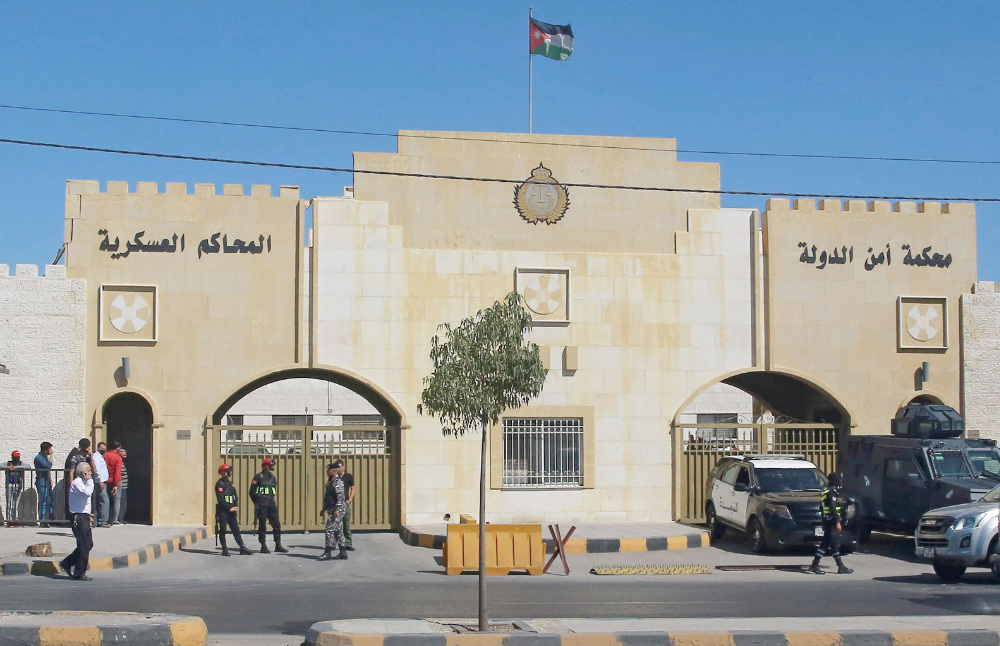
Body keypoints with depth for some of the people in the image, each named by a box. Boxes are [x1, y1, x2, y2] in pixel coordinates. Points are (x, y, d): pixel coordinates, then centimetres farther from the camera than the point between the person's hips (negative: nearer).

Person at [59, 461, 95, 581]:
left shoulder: (82, 482, 18)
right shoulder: (77, 483, -14)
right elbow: (87, 492, -31)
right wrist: (89, 480, -18)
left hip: (83, 517, 10)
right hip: (78, 517, -10)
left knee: (88, 544, 11)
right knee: (84, 545, -7)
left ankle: (67, 563, 20)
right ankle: (79, 574, -1)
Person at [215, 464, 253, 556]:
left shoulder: (230, 483, 16)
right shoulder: (220, 484, -9)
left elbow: (236, 497, 17)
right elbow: (220, 499, -16)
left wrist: (236, 506, 0)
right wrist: (229, 508, -16)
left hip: (231, 511, 7)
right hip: (222, 511, -7)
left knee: (236, 529, 5)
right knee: (223, 530, -1)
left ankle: (243, 548, 4)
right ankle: (225, 550, 4)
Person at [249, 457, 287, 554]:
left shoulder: (272, 477, 14)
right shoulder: (258, 477, -4)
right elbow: (252, 492, -3)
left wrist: (273, 500, 14)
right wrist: (257, 503, -4)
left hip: (271, 505, 6)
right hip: (262, 506, -6)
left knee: (277, 524, 3)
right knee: (262, 526, -1)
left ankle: (278, 546, 10)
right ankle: (263, 547, 4)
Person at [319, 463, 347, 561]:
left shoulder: (338, 481, -13)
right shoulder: (331, 482, 19)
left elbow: (340, 496, -21)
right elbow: (328, 497, 26)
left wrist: (337, 509, -27)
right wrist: (324, 509, 28)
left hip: (338, 510, -10)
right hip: (332, 510, 10)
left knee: (330, 529, -12)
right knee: (338, 530, 11)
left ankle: (328, 553, -13)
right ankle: (343, 552, 14)